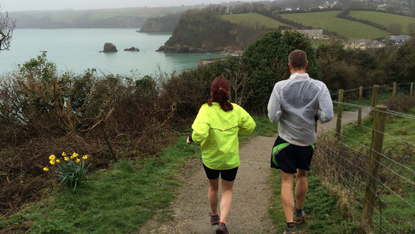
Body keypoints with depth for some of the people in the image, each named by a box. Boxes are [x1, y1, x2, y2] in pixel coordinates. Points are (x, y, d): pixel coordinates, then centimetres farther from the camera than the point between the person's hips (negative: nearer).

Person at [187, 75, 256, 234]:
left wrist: (191, 138, -11)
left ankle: (214, 215, 46)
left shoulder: (206, 110, -20)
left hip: (210, 158, 0)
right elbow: (250, 126, 0)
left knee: (213, 187, 25)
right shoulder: (236, 110, -11)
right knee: (227, 191, 17)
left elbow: (200, 133, -32)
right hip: (231, 159, 0)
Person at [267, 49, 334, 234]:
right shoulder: (319, 87, -10)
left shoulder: (280, 87, -14)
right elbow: (327, 116, -15)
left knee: (287, 182, 6)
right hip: (308, 140, 3)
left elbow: (273, 117, -14)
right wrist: (314, 115, 5)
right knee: (302, 175, 23)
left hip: (286, 140, -2)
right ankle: (299, 212, 44)